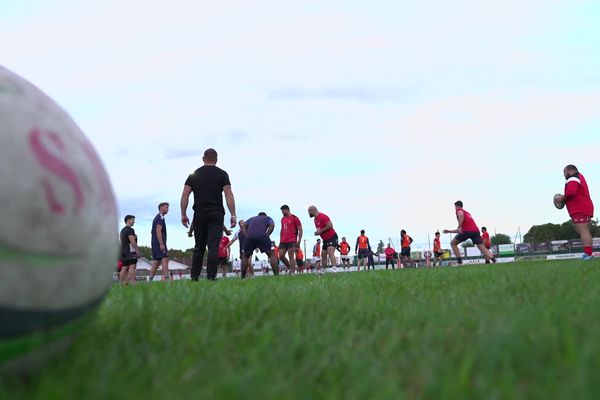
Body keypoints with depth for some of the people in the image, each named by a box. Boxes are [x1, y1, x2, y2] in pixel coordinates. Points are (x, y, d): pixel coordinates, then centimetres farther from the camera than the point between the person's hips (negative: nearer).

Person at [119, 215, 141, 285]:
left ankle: (121, 282, 7)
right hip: (130, 250, -9)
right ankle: (133, 282, -20)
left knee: (124, 267, 9)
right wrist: (138, 250, -16)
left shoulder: (122, 230, 22)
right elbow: (132, 241, -17)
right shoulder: (130, 229, -8)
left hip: (123, 251, 9)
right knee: (132, 266, -13)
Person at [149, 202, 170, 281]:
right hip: (159, 243, -10)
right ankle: (166, 278, -25)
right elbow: (158, 231, -20)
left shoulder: (157, 218, 23)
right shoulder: (160, 218, -9)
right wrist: (161, 244, -24)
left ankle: (150, 280, 6)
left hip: (155, 244, 10)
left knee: (156, 262, 9)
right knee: (165, 260, -16)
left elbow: (152, 232, 27)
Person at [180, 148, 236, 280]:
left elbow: (185, 195, 5)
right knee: (213, 246, -3)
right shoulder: (222, 174, 3)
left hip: (199, 215, 3)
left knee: (199, 247, 11)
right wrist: (233, 215, -5)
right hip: (216, 215, -2)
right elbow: (229, 195, -5)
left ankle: (194, 277, 11)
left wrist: (183, 214, 9)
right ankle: (211, 277, -8)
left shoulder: (194, 175, 10)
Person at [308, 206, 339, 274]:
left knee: (330, 253, -26)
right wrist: (317, 232, 2)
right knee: (323, 255, 11)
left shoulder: (322, 216, -16)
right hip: (325, 239, 10)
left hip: (332, 237, -10)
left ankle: (334, 268, -37)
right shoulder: (315, 219, 14)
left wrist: (320, 231, -18)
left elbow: (330, 225, -22)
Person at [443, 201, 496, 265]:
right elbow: (460, 230, 38)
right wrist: (449, 231, 41)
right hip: (476, 230, 7)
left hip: (467, 231, -7)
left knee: (453, 243, 9)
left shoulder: (459, 210, 12)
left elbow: (461, 215, -18)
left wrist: (459, 227, -18)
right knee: (483, 248, 0)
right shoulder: (466, 212, 35)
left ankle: (459, 262, 0)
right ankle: (494, 260, -22)